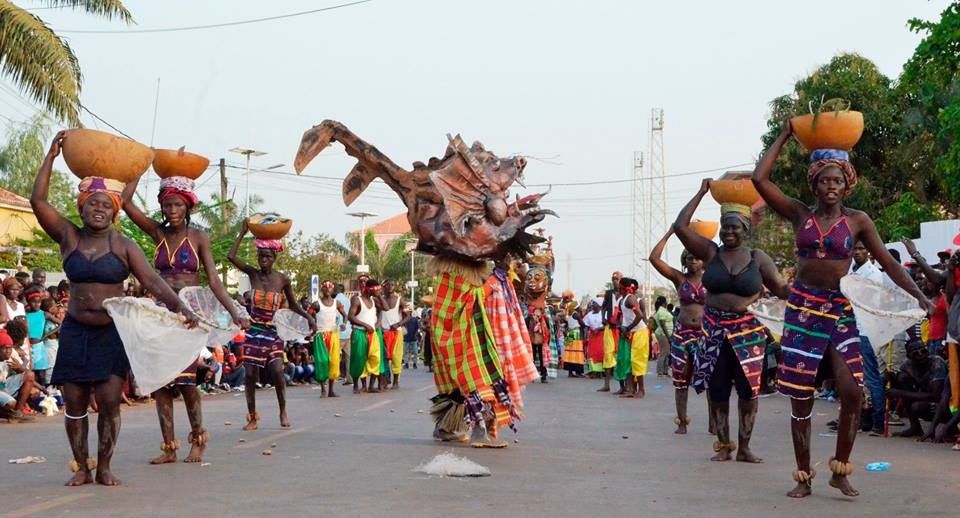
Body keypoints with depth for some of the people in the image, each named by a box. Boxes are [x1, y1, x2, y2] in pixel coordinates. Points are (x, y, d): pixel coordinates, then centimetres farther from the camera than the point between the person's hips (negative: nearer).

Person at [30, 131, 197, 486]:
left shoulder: (123, 245, 0)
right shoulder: (68, 237, 4)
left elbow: (151, 280, -9)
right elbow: (38, 201, -5)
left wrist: (179, 306, -23)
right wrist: (51, 156, -6)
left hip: (113, 332, -1)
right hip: (75, 330, 2)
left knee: (109, 401, -5)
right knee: (74, 402, 2)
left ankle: (104, 467, 8)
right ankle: (81, 468, 12)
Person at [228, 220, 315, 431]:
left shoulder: (282, 279, 0)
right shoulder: (252, 273, 1)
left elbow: (293, 304, 11)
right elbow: (231, 256, -11)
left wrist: (308, 317, -4)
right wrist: (243, 232, -11)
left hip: (273, 330, -1)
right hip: (253, 330, 1)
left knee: (277, 371, -13)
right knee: (250, 374, 1)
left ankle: (283, 411, 8)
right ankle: (252, 416, 13)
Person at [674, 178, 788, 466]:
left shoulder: (758, 258, 4)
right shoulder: (711, 252, 4)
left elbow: (782, 289, 7)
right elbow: (680, 226, -3)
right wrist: (701, 194, 2)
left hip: (747, 331, -1)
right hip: (714, 329, 1)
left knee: (748, 390, -1)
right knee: (718, 391, 5)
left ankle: (744, 448, 10)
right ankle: (724, 445, 16)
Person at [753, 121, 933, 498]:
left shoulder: (857, 221, 3)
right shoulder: (799, 214, 3)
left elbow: (887, 262, 2)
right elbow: (759, 179, -5)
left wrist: (917, 294, -11)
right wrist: (784, 136, 1)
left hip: (840, 309, 0)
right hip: (802, 308, 0)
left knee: (852, 391, -16)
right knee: (800, 398, 2)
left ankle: (841, 470, 3)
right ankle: (803, 478, 13)